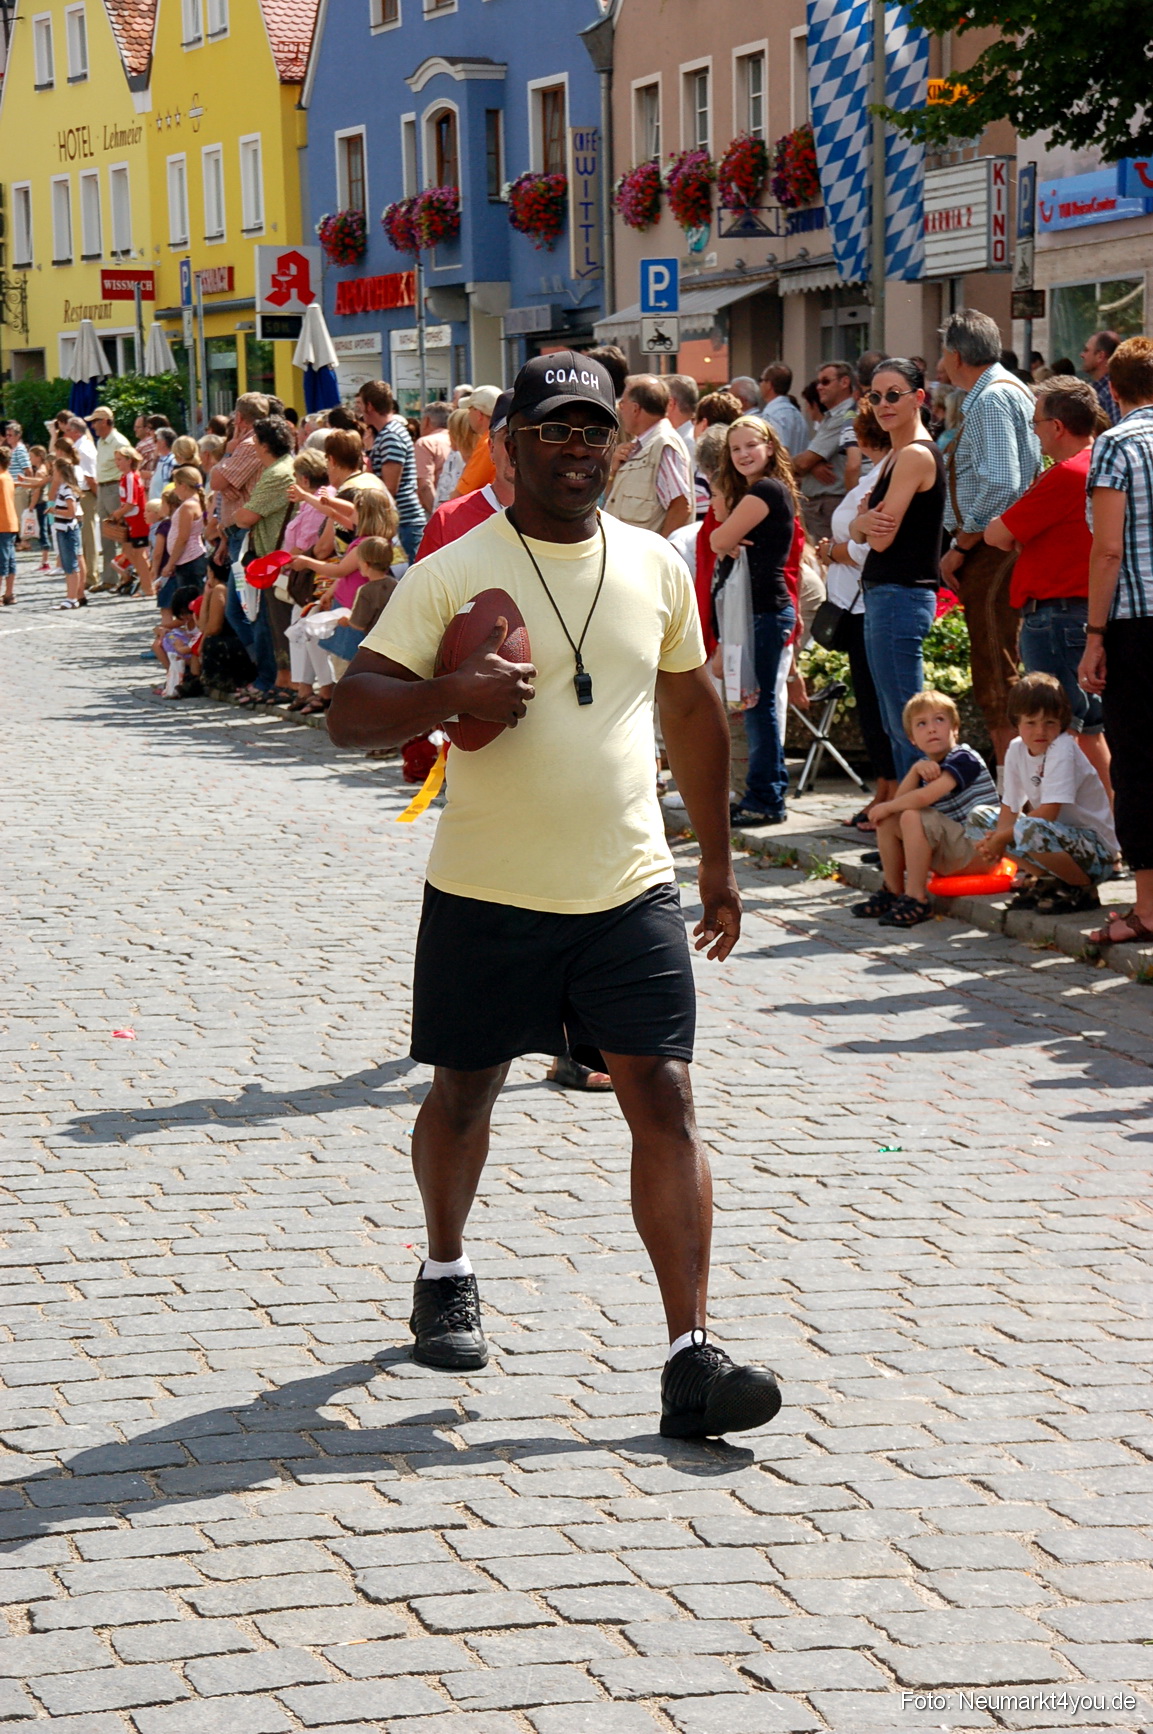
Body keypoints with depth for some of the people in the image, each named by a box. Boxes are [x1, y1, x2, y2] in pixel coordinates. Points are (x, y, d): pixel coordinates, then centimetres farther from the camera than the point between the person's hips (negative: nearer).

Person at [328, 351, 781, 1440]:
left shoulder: (655, 566, 5)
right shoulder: (451, 575, -7)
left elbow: (691, 709, 18)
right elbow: (350, 716, -10)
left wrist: (717, 859, 20)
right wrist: (451, 691, -30)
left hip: (631, 892, 2)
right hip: (487, 896, -2)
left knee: (664, 1101, -9)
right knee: (464, 1093, 14)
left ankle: (691, 1358, -10)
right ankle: (445, 1272, 43)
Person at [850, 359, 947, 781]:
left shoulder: (916, 455, -14)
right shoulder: (895, 456, 17)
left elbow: (882, 537, -17)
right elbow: (860, 531, 13)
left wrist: (873, 523, 5)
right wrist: (865, 521, -11)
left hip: (901, 597, -11)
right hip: (882, 597, 11)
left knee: (908, 726, -9)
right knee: (896, 728, 14)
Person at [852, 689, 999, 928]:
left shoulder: (963, 760, -14)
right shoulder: (925, 764, 12)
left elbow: (925, 797, -26)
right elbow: (899, 800, -2)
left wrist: (886, 807, -11)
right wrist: (915, 770, -17)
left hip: (980, 851, -9)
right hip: (951, 854, 9)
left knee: (913, 817, -27)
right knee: (888, 820, 4)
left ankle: (916, 899, -25)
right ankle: (893, 892, 8)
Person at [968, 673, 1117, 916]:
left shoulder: (1063, 748, -19)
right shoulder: (1016, 750, 2)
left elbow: (1048, 813, -26)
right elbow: (1010, 809, 2)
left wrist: (1000, 838, -20)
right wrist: (994, 843, -18)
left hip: (1097, 853, -8)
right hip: (1058, 835, 8)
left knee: (1029, 830, -37)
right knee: (979, 816, 7)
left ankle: (1082, 890, -12)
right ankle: (1045, 880, 7)